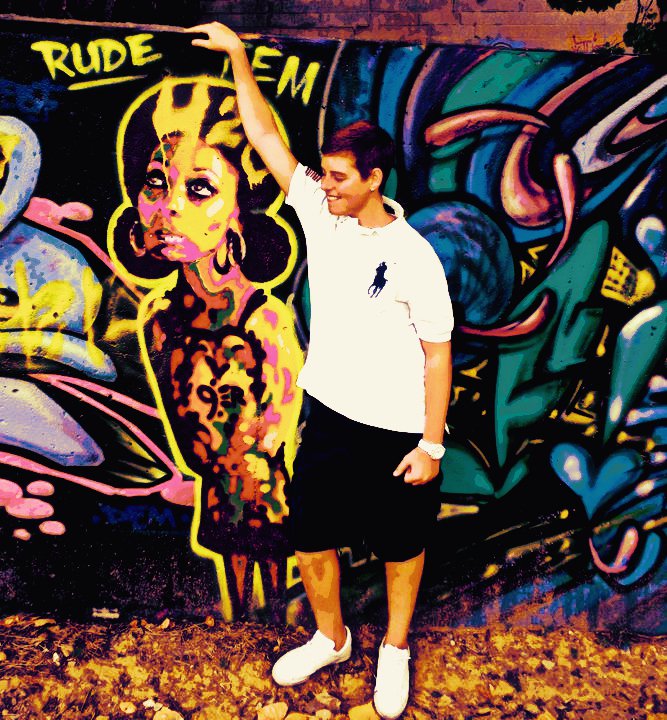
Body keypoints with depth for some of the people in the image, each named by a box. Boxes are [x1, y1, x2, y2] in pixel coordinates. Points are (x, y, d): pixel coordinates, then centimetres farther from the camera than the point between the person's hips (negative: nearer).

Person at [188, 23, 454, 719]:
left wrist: (432, 443, -11)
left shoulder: (414, 256, -15)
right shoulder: (319, 212, -1)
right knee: (309, 538, 14)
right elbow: (265, 136, 4)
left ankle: (395, 648, 42)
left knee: (400, 547, 15)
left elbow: (437, 353, -11)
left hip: (396, 432, -4)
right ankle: (330, 637, 42)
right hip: (328, 418, 5)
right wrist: (237, 55, 1)